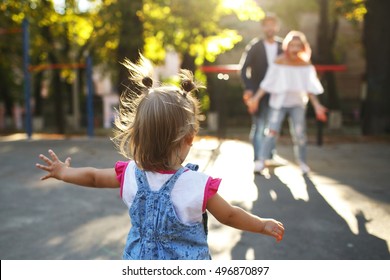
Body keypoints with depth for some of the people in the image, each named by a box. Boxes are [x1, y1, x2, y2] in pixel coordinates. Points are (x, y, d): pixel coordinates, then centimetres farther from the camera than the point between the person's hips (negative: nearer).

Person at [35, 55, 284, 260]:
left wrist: (62, 172, 25)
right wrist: (263, 225, 10)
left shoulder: (130, 175, -13)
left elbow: (93, 176, 5)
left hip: (141, 260, 3)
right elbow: (229, 216, -8)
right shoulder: (198, 185, -22)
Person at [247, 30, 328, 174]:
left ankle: (302, 162, 16)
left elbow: (309, 88, 2)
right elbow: (267, 83, -7)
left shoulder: (305, 65, -3)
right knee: (272, 131, -12)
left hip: (298, 104, 2)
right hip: (279, 102, -2)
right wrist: (256, 98, -12)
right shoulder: (279, 62, -9)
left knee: (299, 134, -1)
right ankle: (262, 161, -8)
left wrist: (316, 105, -3)